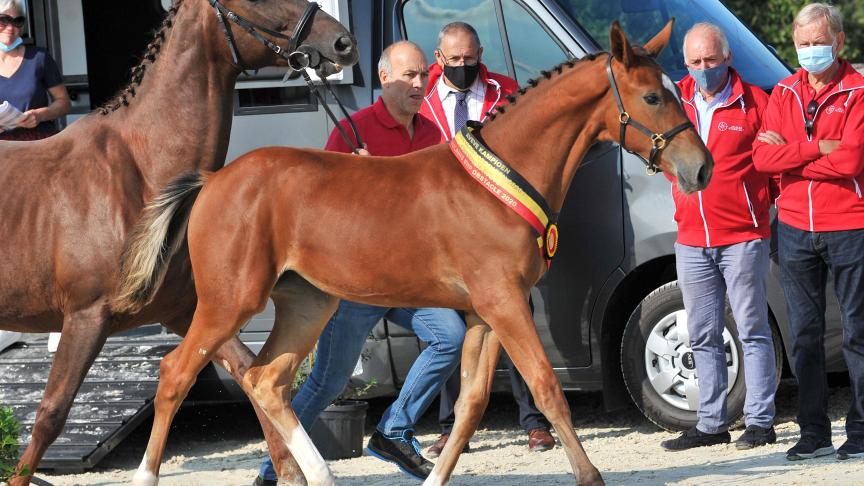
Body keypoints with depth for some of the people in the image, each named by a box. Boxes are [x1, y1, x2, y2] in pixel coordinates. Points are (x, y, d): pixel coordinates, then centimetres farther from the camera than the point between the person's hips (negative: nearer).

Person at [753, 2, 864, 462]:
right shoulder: (784, 93, 10)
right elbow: (762, 156, -3)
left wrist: (789, 156, -8)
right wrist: (817, 148, -13)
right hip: (795, 228, 5)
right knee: (804, 334, 7)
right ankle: (814, 434, 12)